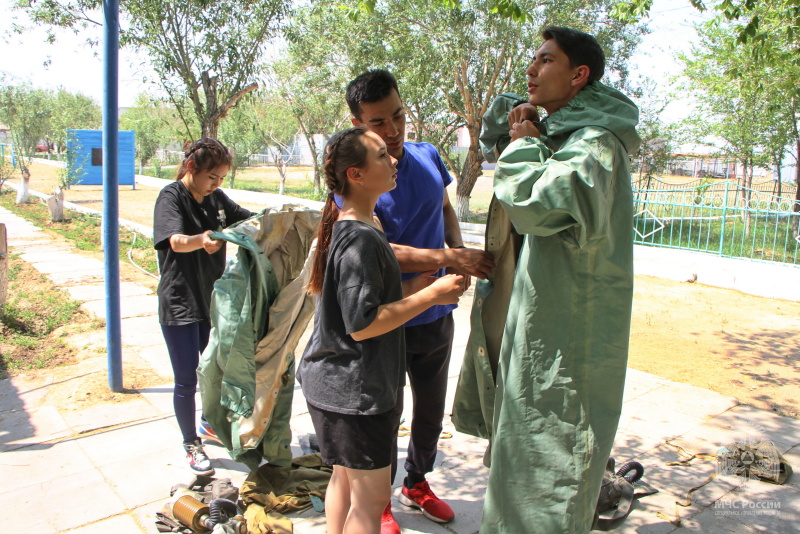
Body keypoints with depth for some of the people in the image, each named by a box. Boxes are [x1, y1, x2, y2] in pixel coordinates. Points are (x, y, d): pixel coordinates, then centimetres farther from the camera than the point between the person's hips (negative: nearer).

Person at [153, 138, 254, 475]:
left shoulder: (216, 198, 5)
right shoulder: (171, 197, -15)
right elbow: (176, 241, -31)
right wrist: (201, 240, -53)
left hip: (213, 299, 7)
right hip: (180, 305, -7)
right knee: (187, 380, 2)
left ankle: (209, 425, 43)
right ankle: (191, 445, 22)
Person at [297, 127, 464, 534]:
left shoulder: (345, 228, 9)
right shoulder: (361, 238, -23)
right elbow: (361, 324, -25)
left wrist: (411, 287, 4)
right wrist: (431, 295, -21)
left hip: (337, 382, 10)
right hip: (355, 389, -10)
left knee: (345, 478, 24)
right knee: (371, 497, 5)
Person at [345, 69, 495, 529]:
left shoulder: (428, 157, 0)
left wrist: (459, 248, -5)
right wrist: (447, 259, -38)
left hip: (437, 316, 6)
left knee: (432, 413, 22)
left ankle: (417, 483, 47)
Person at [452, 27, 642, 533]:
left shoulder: (596, 143, -18)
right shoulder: (555, 131, 12)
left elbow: (538, 204, -35)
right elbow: (493, 134, 27)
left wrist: (524, 146, -16)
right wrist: (519, 123, 3)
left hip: (566, 335, -10)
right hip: (535, 318, 10)